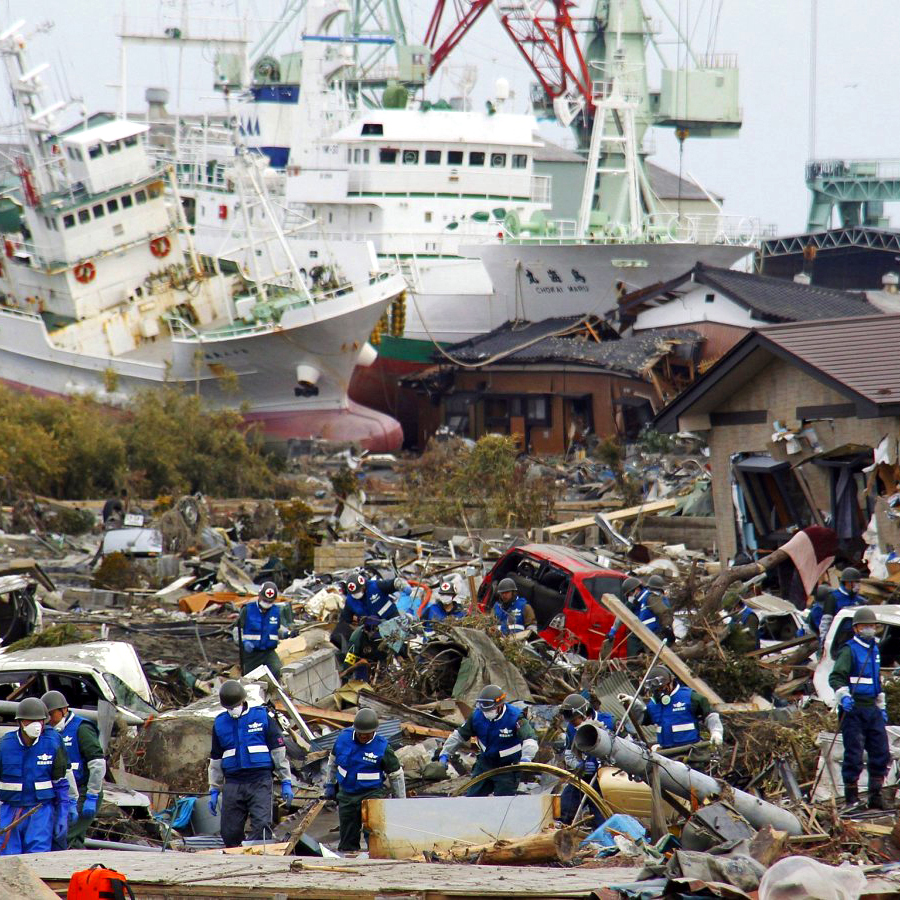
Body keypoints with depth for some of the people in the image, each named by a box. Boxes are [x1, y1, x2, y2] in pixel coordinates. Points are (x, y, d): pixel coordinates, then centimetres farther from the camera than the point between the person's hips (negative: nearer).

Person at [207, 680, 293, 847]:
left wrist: (286, 782, 4)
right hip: (233, 784, 3)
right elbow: (215, 759, 22)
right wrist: (214, 791, 19)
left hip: (260, 781, -3)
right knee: (230, 832, 1)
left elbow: (278, 750, 6)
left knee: (261, 825, -16)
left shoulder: (262, 716, 4)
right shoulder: (220, 723, 14)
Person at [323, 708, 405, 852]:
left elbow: (396, 775, 1)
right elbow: (332, 761, 18)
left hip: (371, 794, -4)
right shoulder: (343, 738, -1)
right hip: (346, 795, 4)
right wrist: (330, 784, 21)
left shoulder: (382, 747, -10)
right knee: (348, 840, 8)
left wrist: (399, 802, 4)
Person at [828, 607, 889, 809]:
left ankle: (876, 796, 12)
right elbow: (836, 677, -15)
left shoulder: (874, 650, 18)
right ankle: (851, 796, 3)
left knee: (881, 752, 4)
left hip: (872, 709, 7)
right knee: (854, 753, -5)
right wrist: (843, 695, -31)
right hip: (853, 709, -7)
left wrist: (881, 706, 28)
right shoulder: (849, 650, -6)